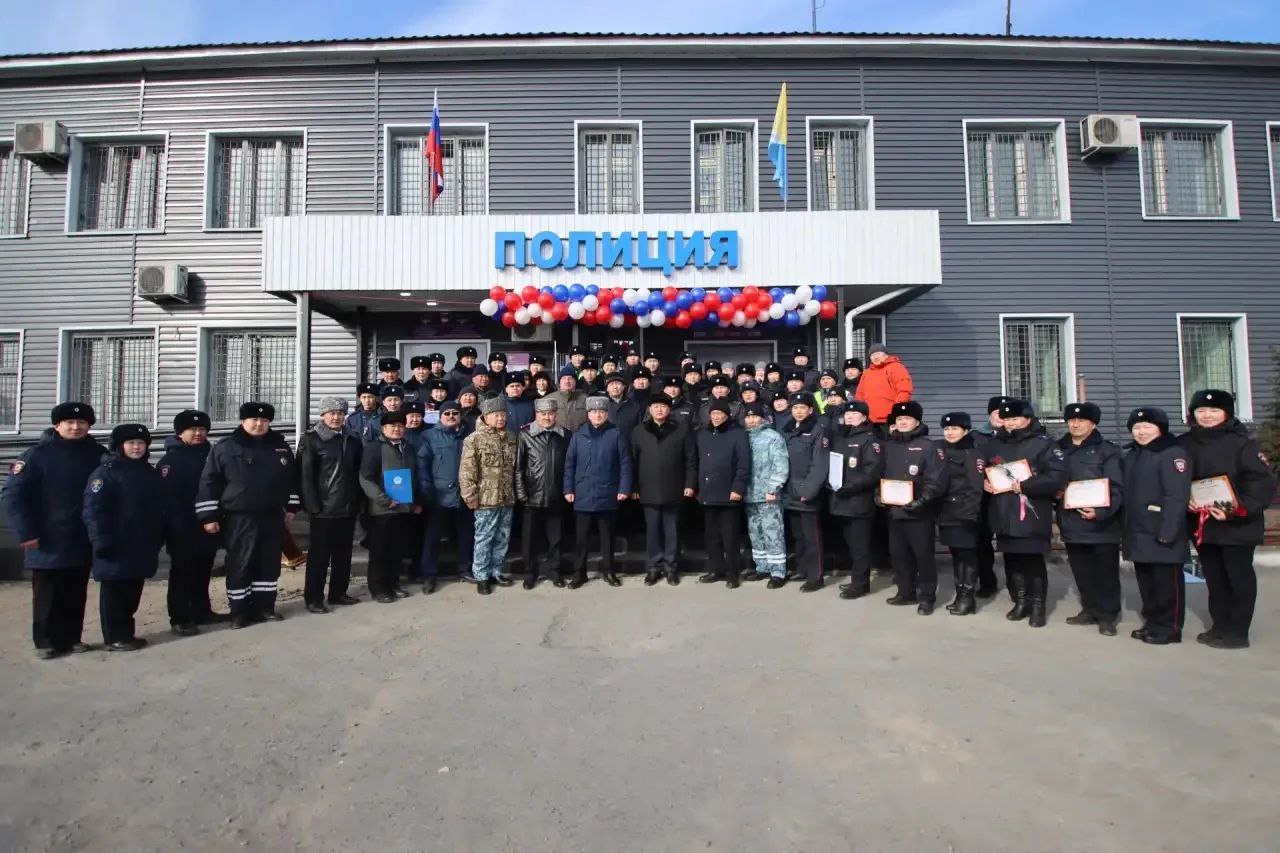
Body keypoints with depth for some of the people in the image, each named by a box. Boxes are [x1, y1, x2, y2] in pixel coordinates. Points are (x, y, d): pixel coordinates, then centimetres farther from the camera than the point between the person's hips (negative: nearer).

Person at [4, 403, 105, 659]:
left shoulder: (97, 454, 3)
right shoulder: (37, 455, -7)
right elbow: (14, 495, -9)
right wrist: (27, 533, -14)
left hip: (84, 541, 3)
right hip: (49, 542, -3)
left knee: (76, 594, 12)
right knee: (48, 595, 6)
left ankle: (71, 638, 24)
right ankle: (47, 641, 17)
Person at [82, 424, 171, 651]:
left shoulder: (150, 473, 13)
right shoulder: (106, 471, -9)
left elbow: (162, 507, 17)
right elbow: (94, 509, -15)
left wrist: (166, 533, 12)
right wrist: (101, 540, -21)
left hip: (143, 545, 7)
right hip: (117, 546, -7)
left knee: (133, 589, 13)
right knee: (114, 590, 2)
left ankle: (127, 633, 24)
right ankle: (115, 638, 9)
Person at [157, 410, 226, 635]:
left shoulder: (211, 455, 12)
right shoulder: (169, 460, -7)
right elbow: (167, 495, -16)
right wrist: (177, 524, -22)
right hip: (183, 528, -6)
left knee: (203, 572, 14)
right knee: (182, 573, 1)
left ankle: (202, 611, 25)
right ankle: (180, 618, 7)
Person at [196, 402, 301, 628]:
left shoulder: (280, 446, 8)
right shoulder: (225, 448, -4)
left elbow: (292, 478, 17)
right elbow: (209, 482, -5)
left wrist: (291, 506, 16)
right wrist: (209, 516, -8)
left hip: (272, 517, 4)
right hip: (240, 519, -4)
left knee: (270, 564, 10)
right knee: (240, 565, 2)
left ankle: (265, 606, 22)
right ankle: (239, 611, 14)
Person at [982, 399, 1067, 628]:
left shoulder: (1042, 444, -7)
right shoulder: (994, 444, 11)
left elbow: (1058, 477, -17)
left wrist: (1025, 486, -21)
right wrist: (984, 482, 2)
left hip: (1031, 515, -5)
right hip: (1004, 515, 5)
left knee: (1034, 561, 3)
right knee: (1012, 560, 13)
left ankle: (1038, 606, 17)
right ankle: (1021, 602, 28)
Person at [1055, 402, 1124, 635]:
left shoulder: (1108, 451, -5)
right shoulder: (1059, 450, 11)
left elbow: (1115, 488, -12)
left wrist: (1100, 512, -26)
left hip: (1102, 523, -5)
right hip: (1071, 521, 5)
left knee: (1105, 571, 4)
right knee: (1082, 571, 13)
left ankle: (1107, 615, 15)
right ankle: (1090, 610, 27)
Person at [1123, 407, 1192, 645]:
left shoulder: (1173, 453, -11)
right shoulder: (1131, 456, 16)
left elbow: (1177, 497, -18)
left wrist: (1167, 531, -23)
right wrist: (1126, 527, 14)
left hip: (1161, 533, -8)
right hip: (1138, 532, 8)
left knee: (1167, 581, 1)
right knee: (1145, 580, 15)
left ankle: (1169, 628, 11)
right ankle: (1152, 623, 26)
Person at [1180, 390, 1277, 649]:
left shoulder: (1242, 443, -9)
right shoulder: (1184, 444, 4)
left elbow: (1264, 482, -14)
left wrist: (1236, 511, -22)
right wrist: (1185, 502, -9)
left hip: (1237, 525, -5)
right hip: (1202, 524, 5)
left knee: (1239, 577, 4)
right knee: (1214, 578, 15)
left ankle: (1237, 632, 14)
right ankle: (1220, 627, 27)